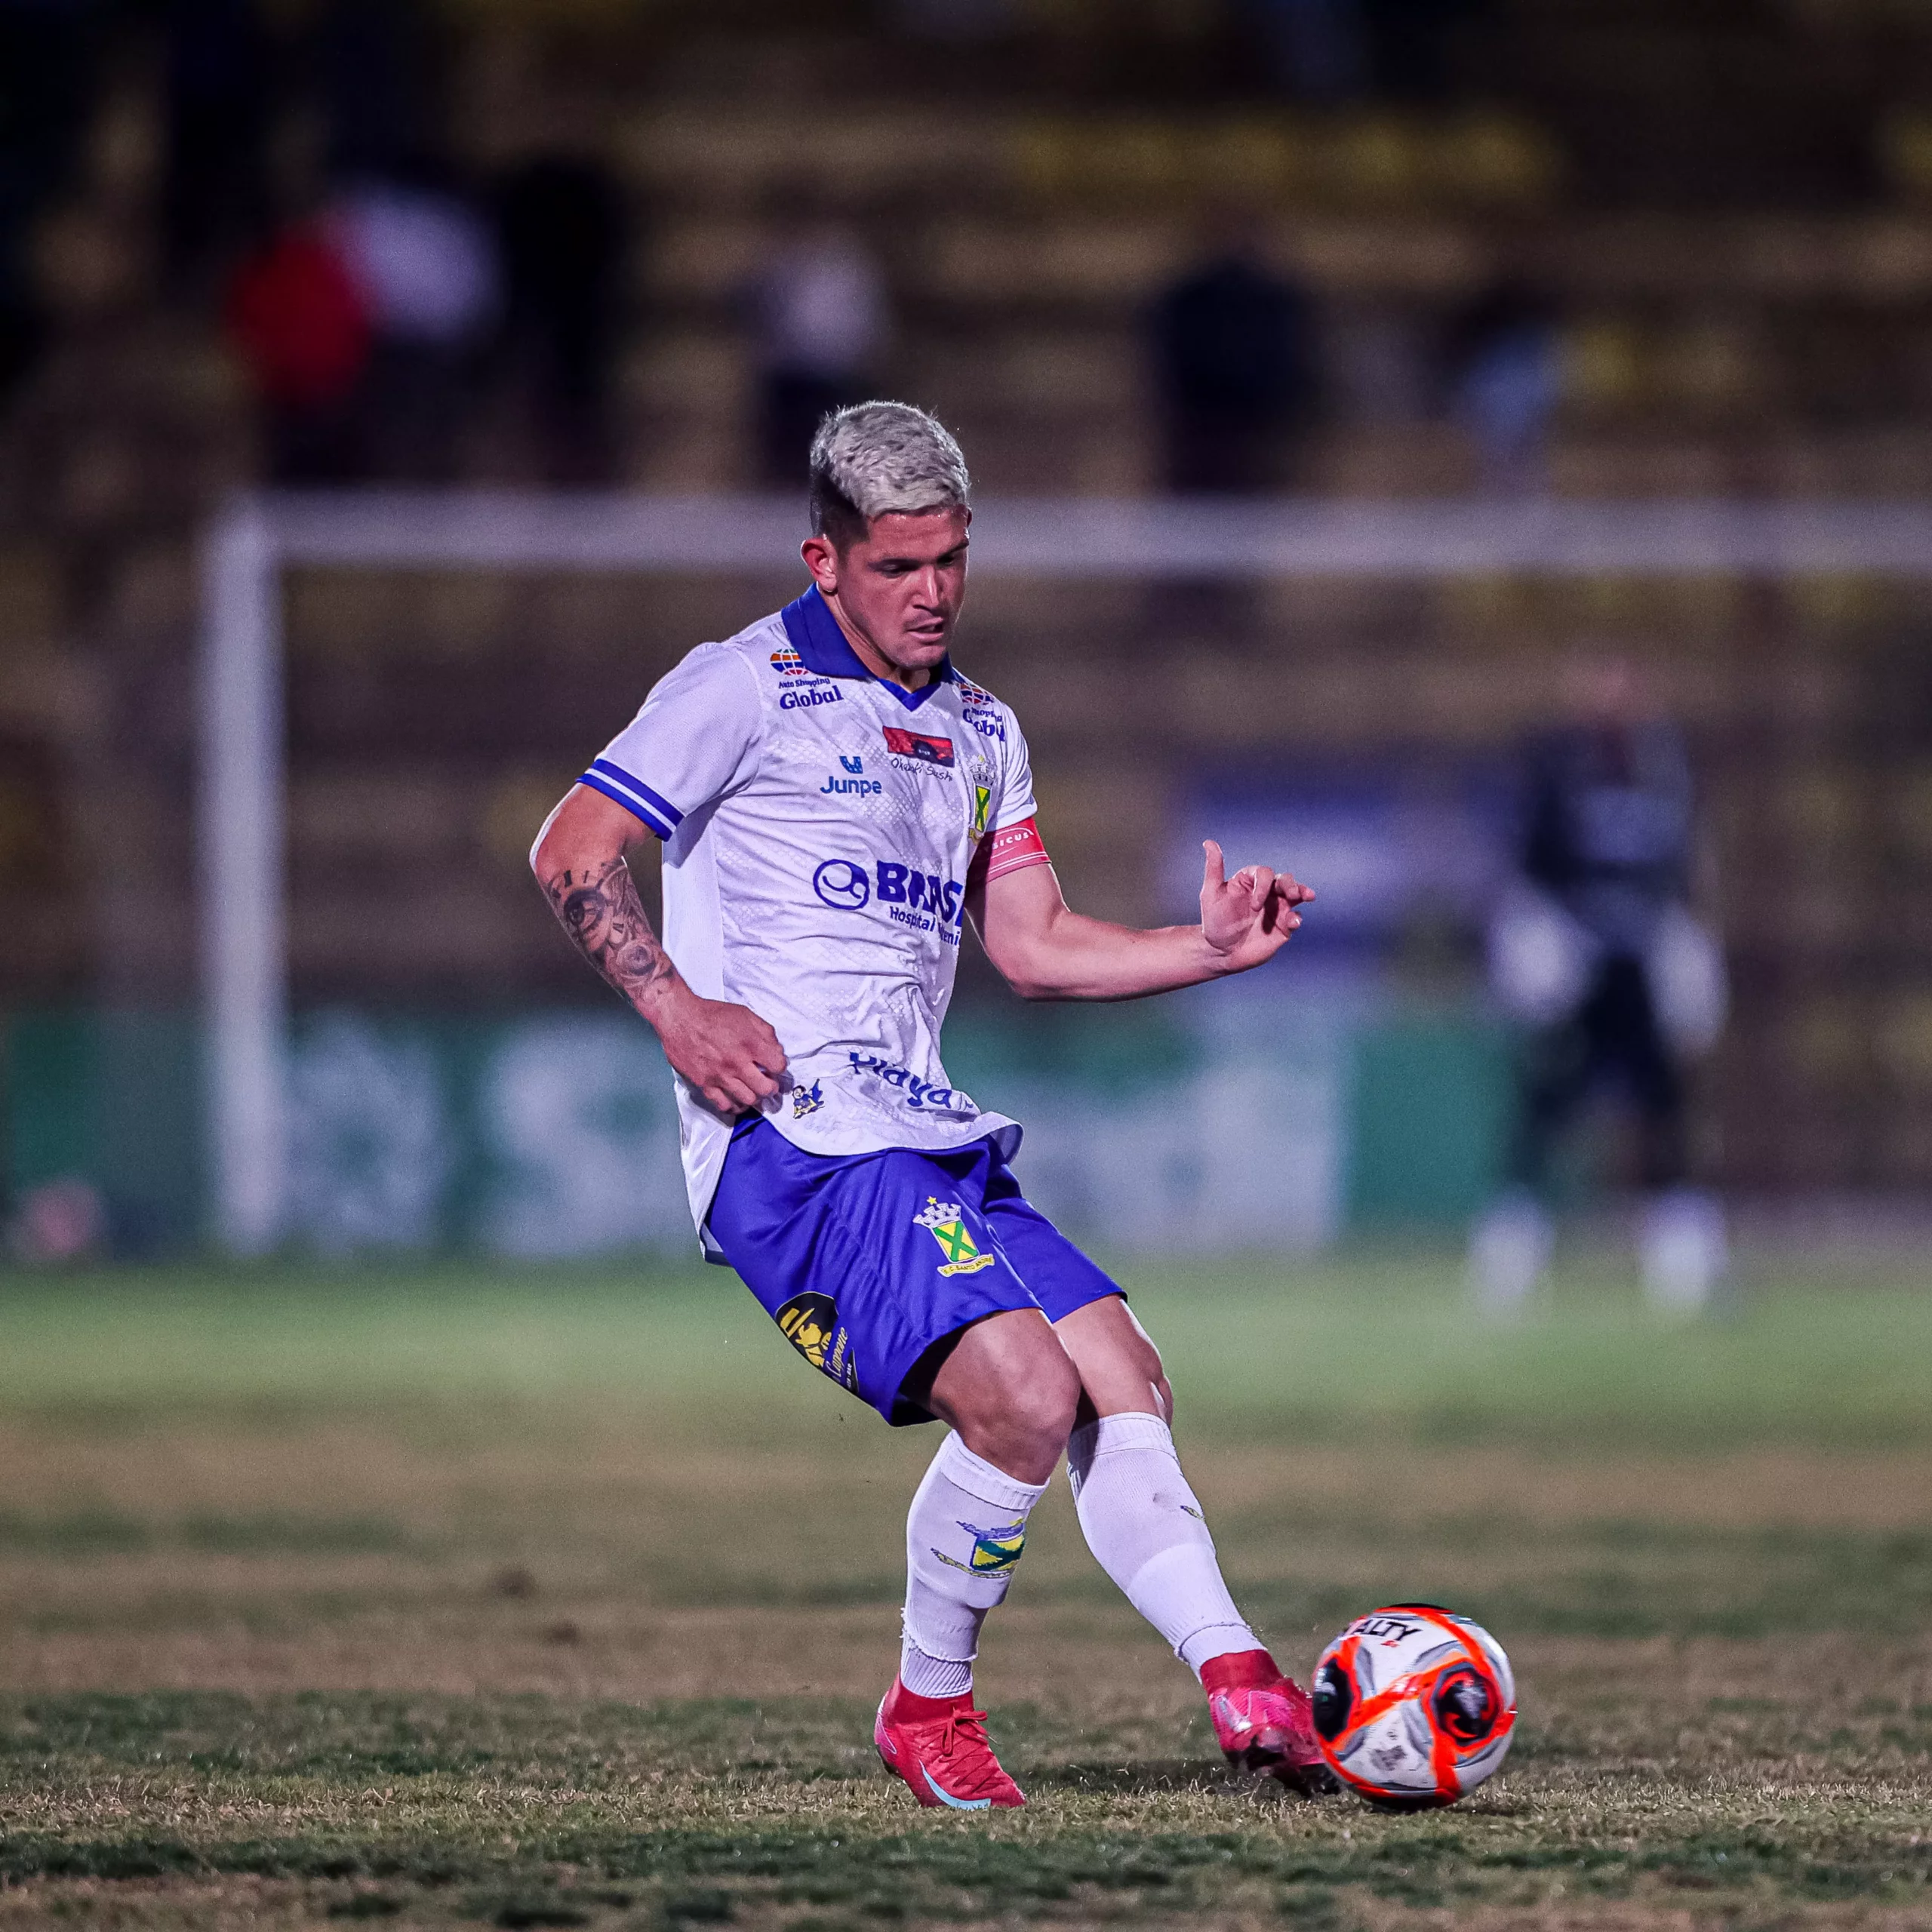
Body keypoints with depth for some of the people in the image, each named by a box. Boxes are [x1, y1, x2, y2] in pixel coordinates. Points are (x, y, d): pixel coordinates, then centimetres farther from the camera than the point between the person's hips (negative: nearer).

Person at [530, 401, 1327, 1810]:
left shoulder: (978, 730, 22)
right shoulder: (750, 688, -2)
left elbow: (1033, 943, 24)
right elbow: (572, 851, -6)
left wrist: (1209, 949, 9)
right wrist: (675, 1007, -19)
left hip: (931, 1139, 8)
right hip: (791, 1135, -8)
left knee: (1123, 1378, -4)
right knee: (1024, 1392, -21)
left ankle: (1239, 1683, -7)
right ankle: (930, 1710, -4)